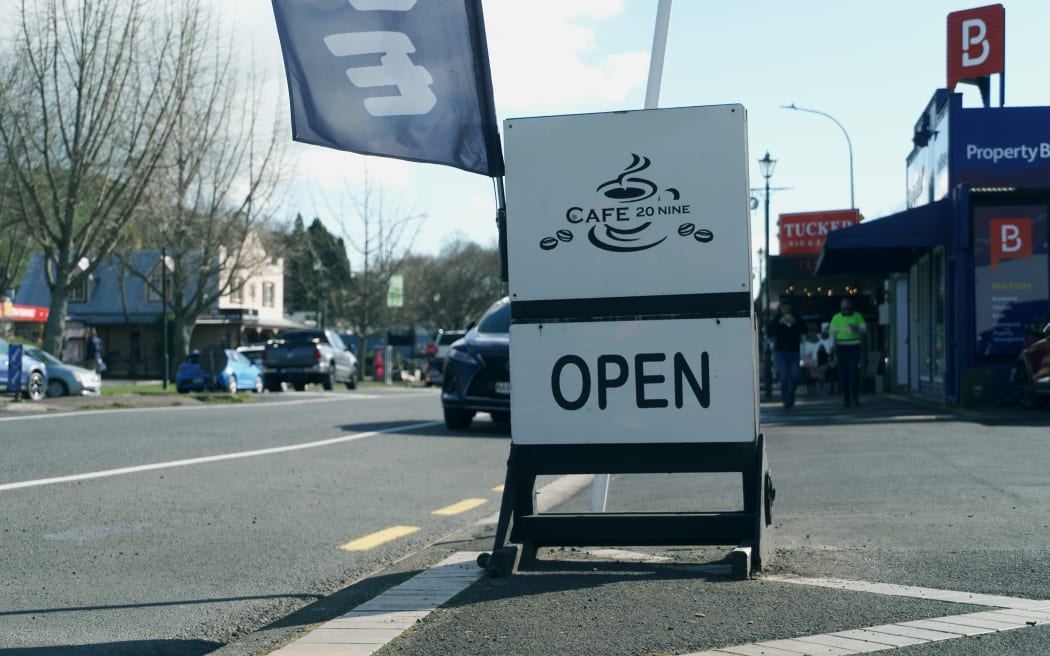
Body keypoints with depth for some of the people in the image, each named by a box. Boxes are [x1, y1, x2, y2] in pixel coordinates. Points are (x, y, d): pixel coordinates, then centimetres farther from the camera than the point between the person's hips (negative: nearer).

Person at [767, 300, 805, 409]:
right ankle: (786, 401, 0)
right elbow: (770, 332, -8)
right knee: (783, 377, -8)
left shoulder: (796, 318, 8)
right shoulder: (776, 319, 4)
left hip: (794, 351, 1)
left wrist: (795, 322, -15)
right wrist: (779, 323, -17)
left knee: (795, 376, -6)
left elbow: (804, 330, -3)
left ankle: (791, 394, 21)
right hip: (780, 352, -1)